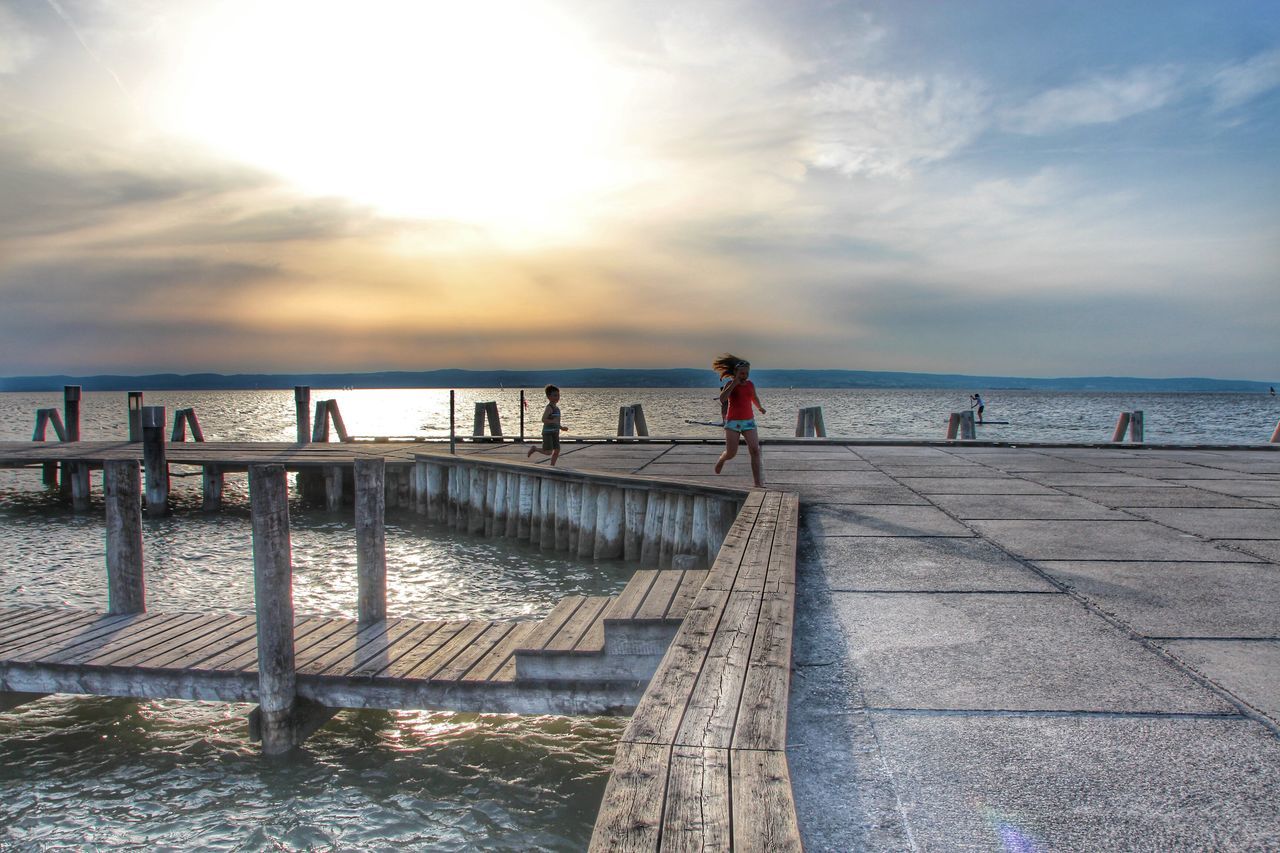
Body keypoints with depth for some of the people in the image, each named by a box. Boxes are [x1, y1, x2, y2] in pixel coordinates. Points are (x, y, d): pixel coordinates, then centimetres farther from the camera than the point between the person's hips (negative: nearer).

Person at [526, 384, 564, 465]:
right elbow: (543, 419, -26)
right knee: (548, 452, -9)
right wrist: (553, 421, -38)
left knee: (557, 450, 3)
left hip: (555, 433, 8)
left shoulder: (556, 408, 13)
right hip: (547, 432, -8)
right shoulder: (549, 407, -14)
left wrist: (561, 427, 21)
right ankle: (534, 449, 14)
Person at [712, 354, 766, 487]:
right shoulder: (730, 384, -3)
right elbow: (722, 399, -21)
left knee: (755, 451, -12)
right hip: (733, 422, -3)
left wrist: (760, 407, 15)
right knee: (731, 453, -6)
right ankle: (721, 459, 33)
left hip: (749, 422, 3)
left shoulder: (750, 384, 9)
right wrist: (734, 383, -21)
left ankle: (758, 483, -11)